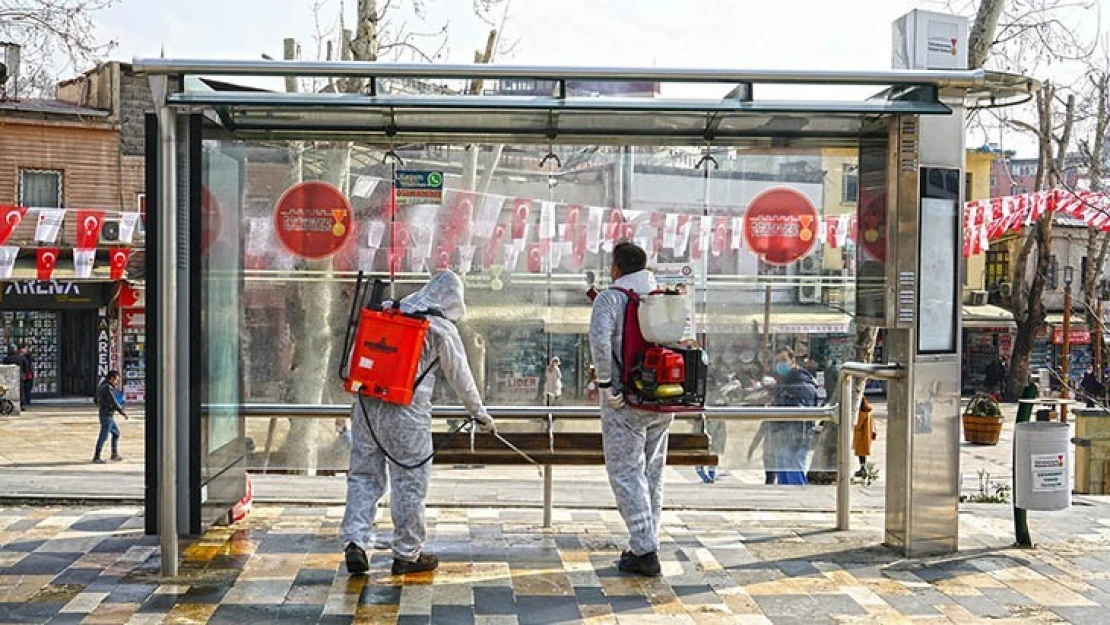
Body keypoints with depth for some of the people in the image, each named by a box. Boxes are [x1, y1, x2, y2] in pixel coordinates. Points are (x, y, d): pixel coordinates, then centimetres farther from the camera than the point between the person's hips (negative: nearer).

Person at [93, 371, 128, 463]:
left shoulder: (101, 386, 11)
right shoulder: (108, 388, -19)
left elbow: (95, 399, 23)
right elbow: (114, 403, -22)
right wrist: (123, 413, -16)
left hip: (103, 414, 10)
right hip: (107, 415, -10)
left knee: (116, 433, 18)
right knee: (103, 436, -4)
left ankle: (114, 454, 21)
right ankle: (96, 457, 3)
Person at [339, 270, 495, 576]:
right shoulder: (443, 329, -1)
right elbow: (460, 377, 5)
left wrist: (357, 393, 23)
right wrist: (479, 413, 16)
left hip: (367, 404, 5)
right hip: (407, 412, -5)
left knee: (364, 475, 11)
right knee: (410, 482, 6)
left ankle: (354, 542, -2)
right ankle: (407, 554, 15)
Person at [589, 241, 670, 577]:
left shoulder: (610, 298, -8)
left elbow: (600, 339, -24)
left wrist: (605, 383, -16)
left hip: (626, 401, -6)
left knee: (625, 473, 0)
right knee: (653, 474, 15)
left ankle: (644, 551, -5)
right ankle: (646, 544, 22)